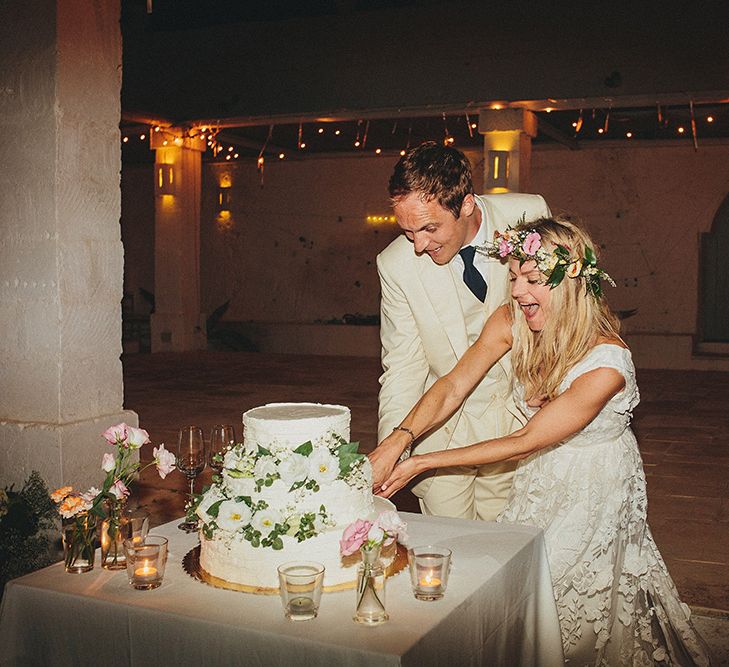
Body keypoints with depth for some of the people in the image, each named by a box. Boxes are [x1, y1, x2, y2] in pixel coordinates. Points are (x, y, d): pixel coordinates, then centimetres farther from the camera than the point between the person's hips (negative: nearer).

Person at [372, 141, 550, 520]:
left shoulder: (529, 214, -13)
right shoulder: (396, 265, -15)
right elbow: (403, 368, -9)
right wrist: (390, 449, -18)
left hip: (520, 417, 1)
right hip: (444, 428, 0)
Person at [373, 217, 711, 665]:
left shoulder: (607, 364, -33)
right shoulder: (510, 322, -17)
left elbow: (525, 442, -28)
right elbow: (453, 386, -15)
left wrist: (423, 463, -27)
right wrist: (398, 441, -32)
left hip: (595, 486, -5)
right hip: (541, 477, 5)